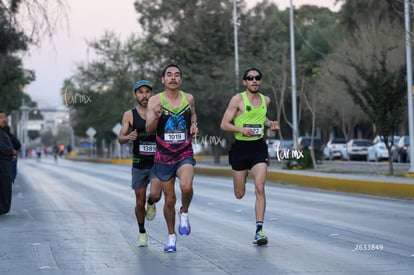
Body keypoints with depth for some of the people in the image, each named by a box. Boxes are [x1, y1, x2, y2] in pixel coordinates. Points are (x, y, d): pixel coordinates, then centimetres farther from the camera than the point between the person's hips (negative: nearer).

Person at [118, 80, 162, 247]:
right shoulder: (129, 115, 2)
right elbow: (120, 139, -2)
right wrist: (128, 137, -24)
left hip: (157, 162, -1)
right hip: (139, 164, 1)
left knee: (155, 194, -22)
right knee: (139, 203, 5)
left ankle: (151, 204, 15)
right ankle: (142, 232, 29)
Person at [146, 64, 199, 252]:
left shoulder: (188, 98, 3)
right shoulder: (155, 100, -5)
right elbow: (149, 129, -10)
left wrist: (193, 125, 3)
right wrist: (156, 116, -30)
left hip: (185, 154, 0)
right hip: (164, 156, 0)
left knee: (186, 186, -28)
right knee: (169, 200, 7)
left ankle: (184, 212, 3)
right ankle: (171, 235, 27)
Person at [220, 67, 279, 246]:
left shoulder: (265, 100, 8)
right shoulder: (238, 99, -6)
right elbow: (224, 124, -7)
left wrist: (270, 124, 9)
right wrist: (242, 129, -22)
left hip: (259, 146, 2)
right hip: (240, 147, -2)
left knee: (260, 188, -16)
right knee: (239, 194, 10)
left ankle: (259, 230, -15)